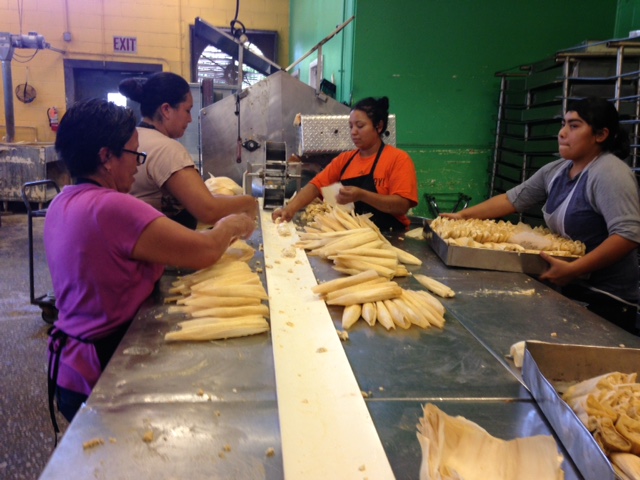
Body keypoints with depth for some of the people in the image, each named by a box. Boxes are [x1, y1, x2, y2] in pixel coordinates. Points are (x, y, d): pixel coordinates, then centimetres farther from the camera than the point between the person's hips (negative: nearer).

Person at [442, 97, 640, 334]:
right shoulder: (556, 170, 5)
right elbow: (512, 199, 9)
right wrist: (462, 215, 2)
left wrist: (572, 270, -32)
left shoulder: (609, 173, -19)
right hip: (569, 289, 7)